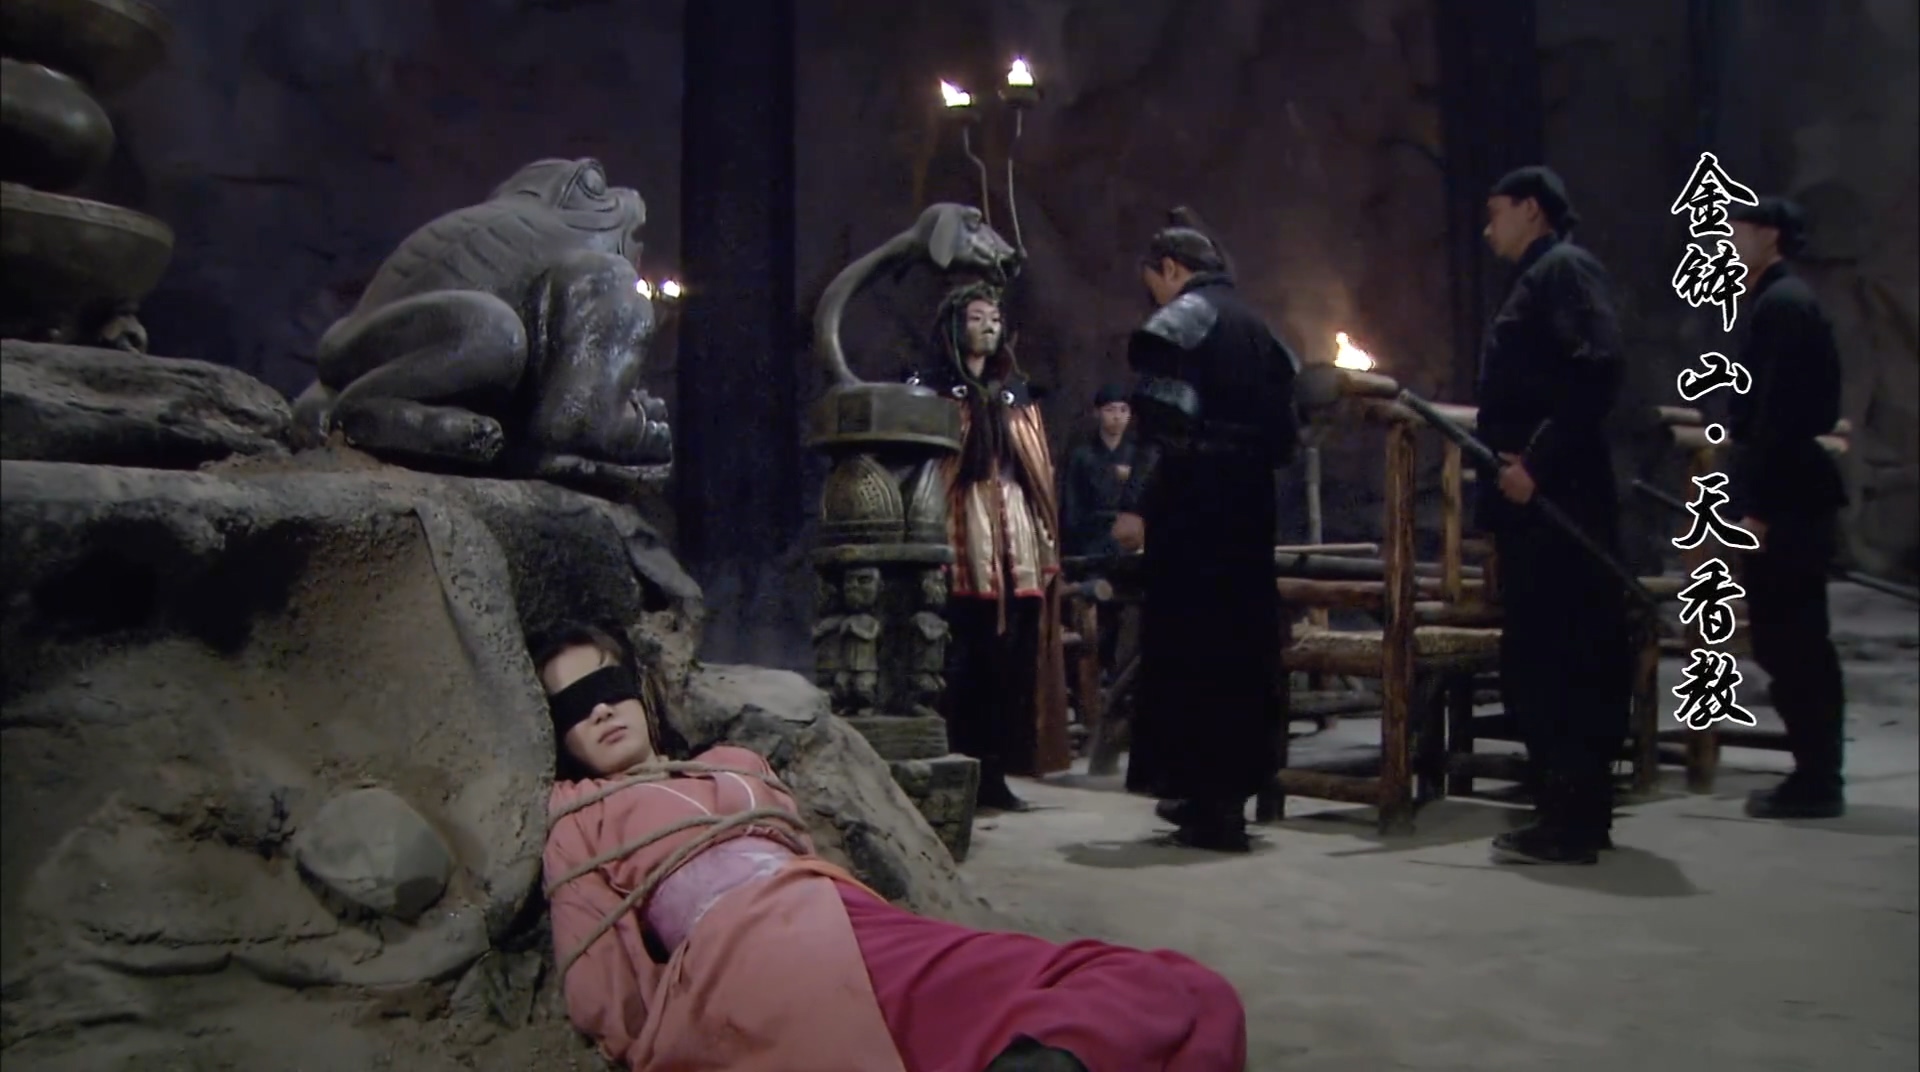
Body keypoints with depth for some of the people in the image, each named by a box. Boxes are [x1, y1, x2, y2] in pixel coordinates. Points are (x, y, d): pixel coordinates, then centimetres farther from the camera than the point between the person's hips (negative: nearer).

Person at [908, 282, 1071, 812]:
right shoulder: (929, 389, 7)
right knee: (962, 660, -8)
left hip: (1015, 539, 5)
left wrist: (1048, 538, 12)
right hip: (960, 538, -5)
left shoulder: (1017, 395, 22)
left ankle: (995, 772, 9)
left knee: (1010, 662, 2)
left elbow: (1040, 471, 20)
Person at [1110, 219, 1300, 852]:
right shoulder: (1254, 326, 19)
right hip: (1250, 503, 9)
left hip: (1193, 505, -8)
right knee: (1240, 642, 13)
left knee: (1188, 642, -4)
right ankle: (1229, 788, 23)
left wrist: (1136, 505, -19)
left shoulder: (1181, 319, -6)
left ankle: (1209, 804, -4)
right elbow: (1282, 431, 16)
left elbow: (1168, 423, -17)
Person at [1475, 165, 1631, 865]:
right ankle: (1577, 813, 18)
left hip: (1555, 500, -10)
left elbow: (1595, 372, -21)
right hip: (1538, 501, 10)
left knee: (1553, 660, -8)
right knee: (1565, 660, 11)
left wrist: (1538, 463, -22)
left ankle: (1569, 822, -3)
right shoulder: (1539, 280, 22)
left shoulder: (1564, 269, -6)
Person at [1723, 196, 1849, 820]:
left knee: (1788, 643, -5)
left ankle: (1815, 781, 2)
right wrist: (1746, 497, 20)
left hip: (1782, 503, -10)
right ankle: (1817, 776, 20)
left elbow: (1777, 413, -19)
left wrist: (1754, 507, -21)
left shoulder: (1780, 304, -12)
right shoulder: (1789, 301, 18)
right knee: (1800, 642, 13)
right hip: (1794, 500, 10)